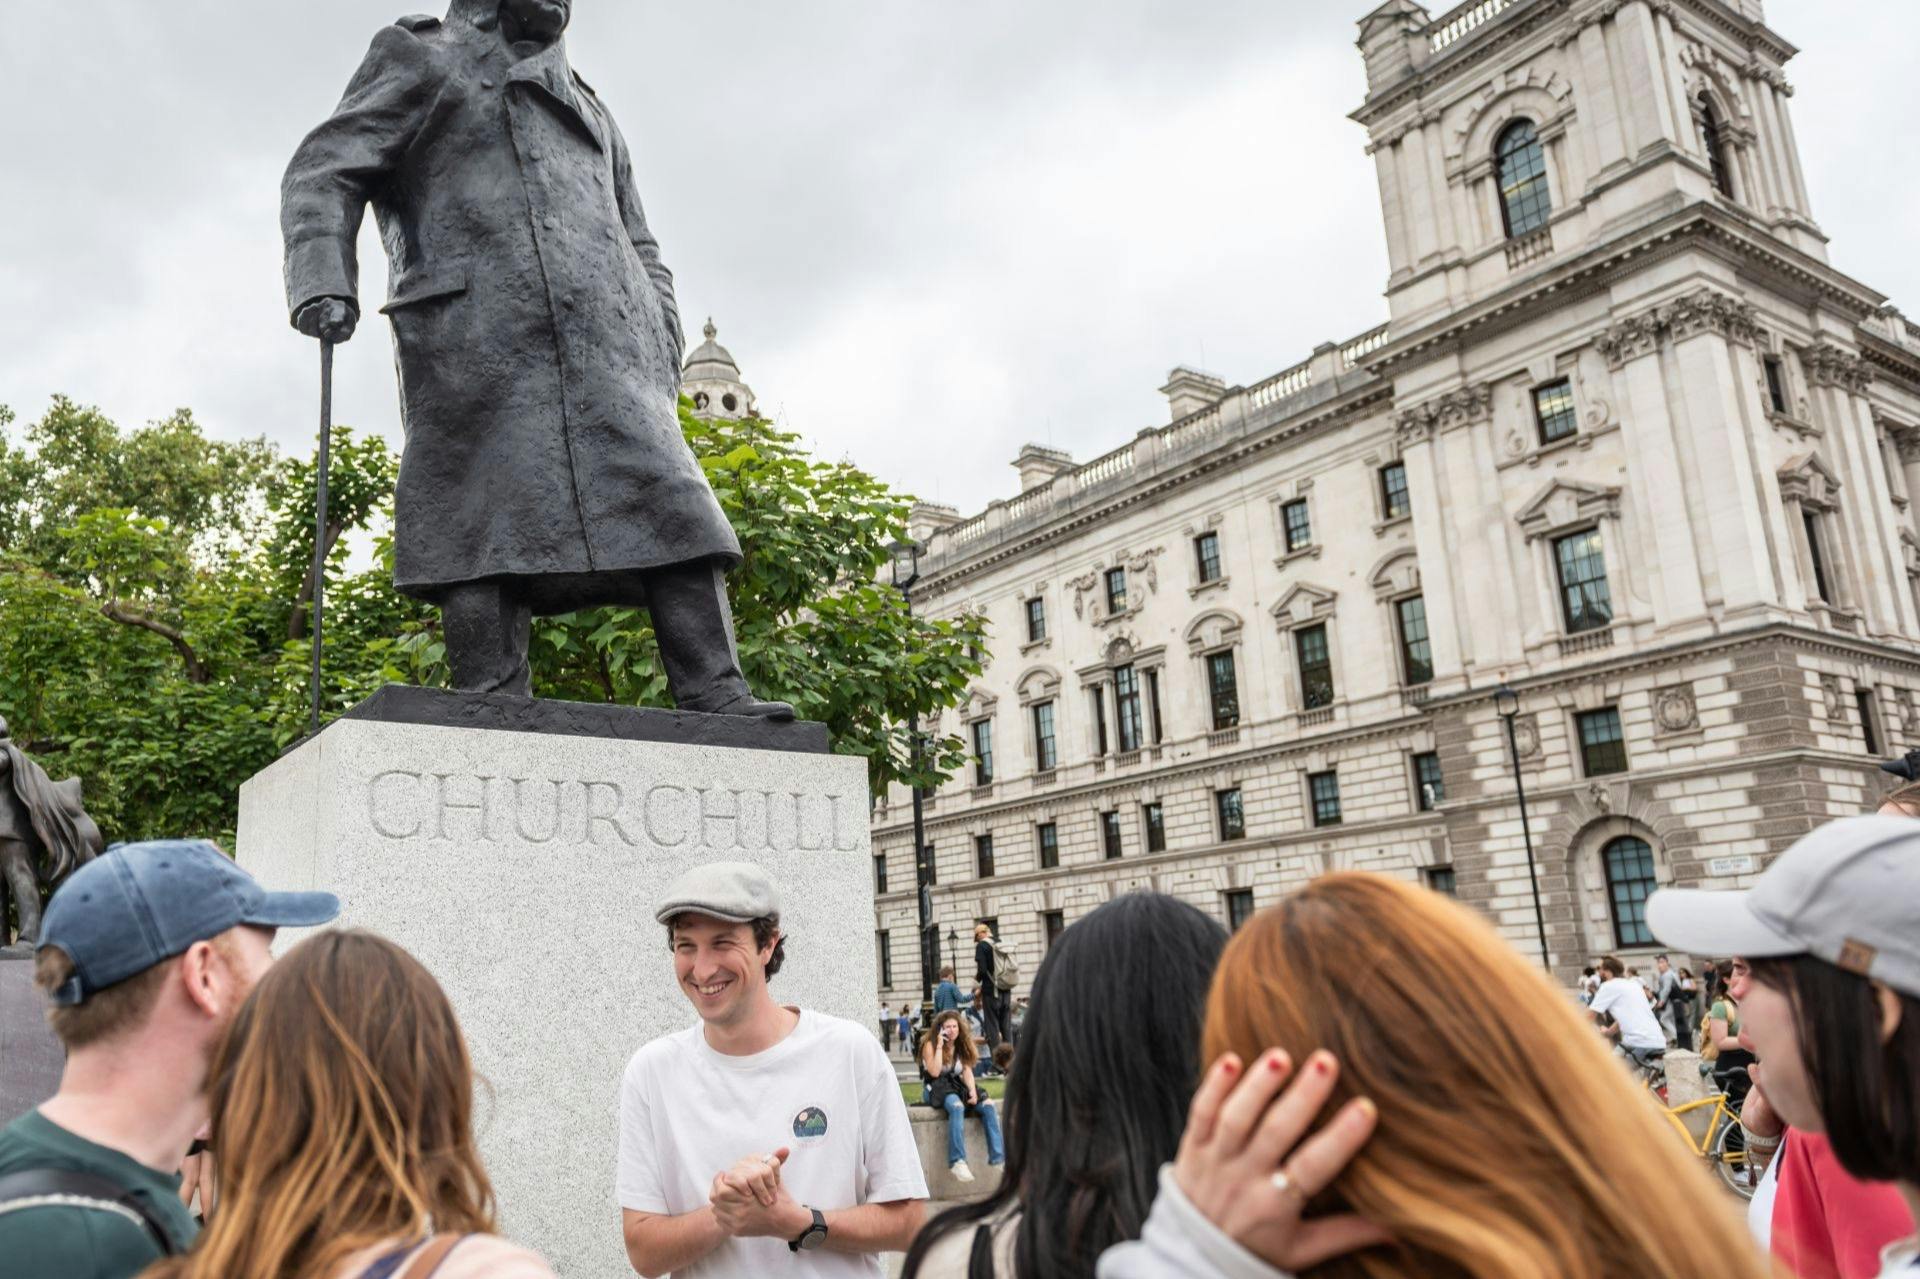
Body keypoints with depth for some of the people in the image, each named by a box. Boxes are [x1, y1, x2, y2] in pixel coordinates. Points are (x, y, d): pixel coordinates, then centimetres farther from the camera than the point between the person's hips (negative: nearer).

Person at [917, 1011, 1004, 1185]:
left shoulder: (961, 1046, 13)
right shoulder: (930, 1045, -3)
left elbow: (967, 1071, 4)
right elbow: (934, 1072, -15)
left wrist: (973, 1092, -13)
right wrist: (940, 1045, -15)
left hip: (957, 1086, 6)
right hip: (937, 1089, -6)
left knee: (988, 1105, -18)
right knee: (957, 1106, -37)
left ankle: (997, 1157, -20)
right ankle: (957, 1162, -42)